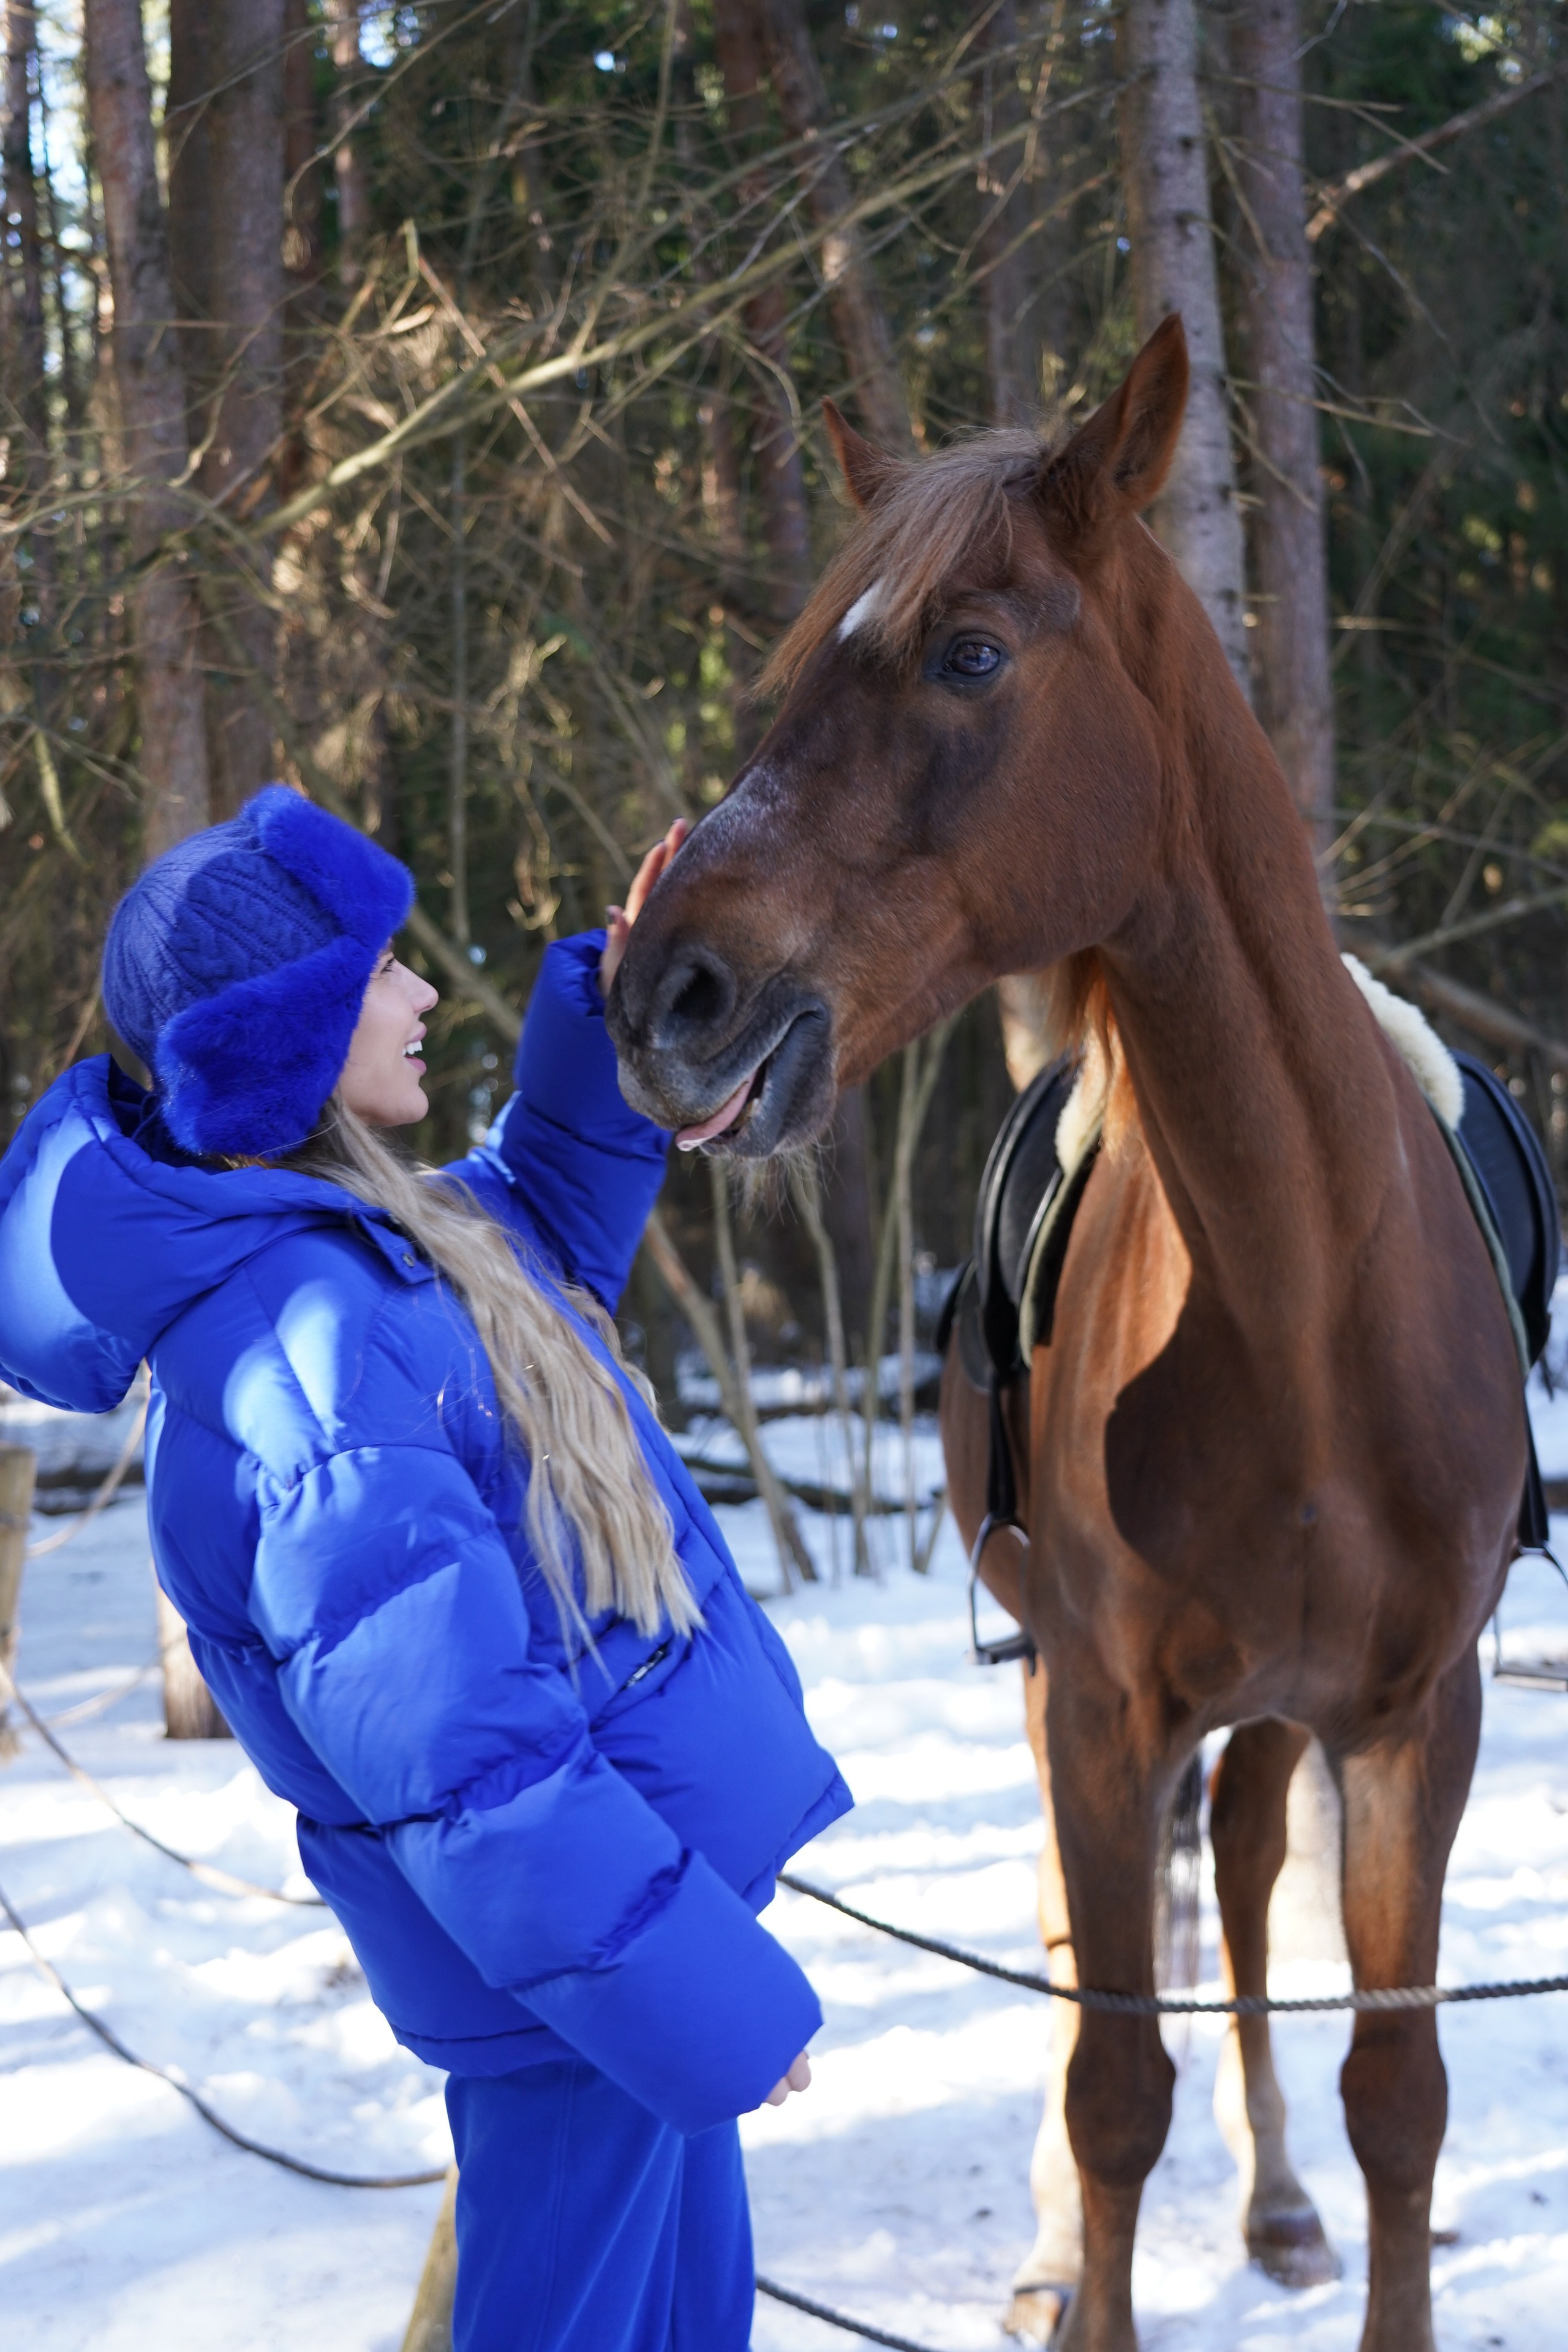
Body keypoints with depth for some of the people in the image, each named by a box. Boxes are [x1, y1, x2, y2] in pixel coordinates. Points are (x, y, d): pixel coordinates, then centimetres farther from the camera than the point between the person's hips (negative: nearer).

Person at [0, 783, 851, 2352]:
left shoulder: (356, 1236, 1)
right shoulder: (300, 1352, -30)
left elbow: (547, 1240, 23)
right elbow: (459, 1758, -30)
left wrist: (609, 1022, 6)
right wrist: (695, 1994, -25)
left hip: (645, 1843, 10)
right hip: (557, 1961, -10)